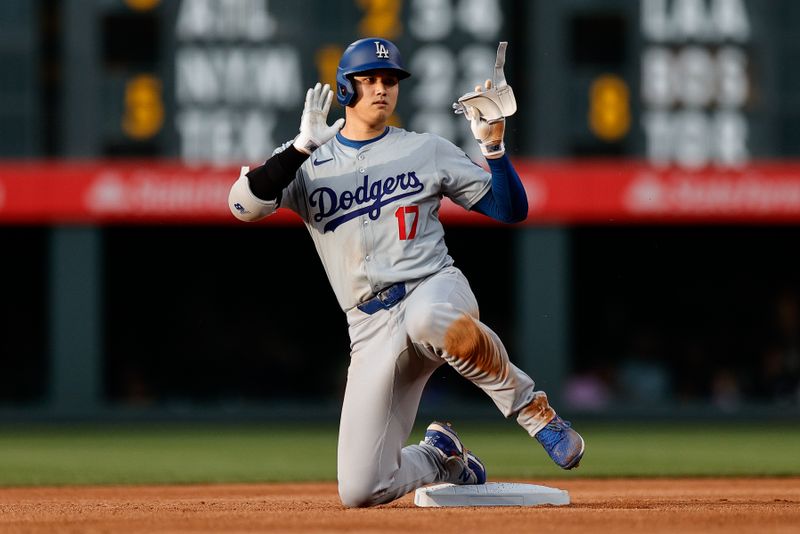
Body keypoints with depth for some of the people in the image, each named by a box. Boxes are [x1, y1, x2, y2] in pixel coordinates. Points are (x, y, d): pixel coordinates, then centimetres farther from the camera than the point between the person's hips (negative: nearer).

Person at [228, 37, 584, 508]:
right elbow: (244, 205, -9)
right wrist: (303, 145, -14)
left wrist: (492, 146, -7)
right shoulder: (309, 165, 10)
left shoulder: (427, 151, 10)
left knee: (428, 319, -44)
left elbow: (512, 211, 7)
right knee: (359, 490, -8)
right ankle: (441, 457, 26)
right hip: (372, 327, 2)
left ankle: (530, 406, -23)